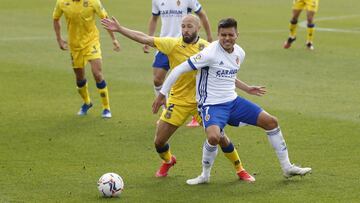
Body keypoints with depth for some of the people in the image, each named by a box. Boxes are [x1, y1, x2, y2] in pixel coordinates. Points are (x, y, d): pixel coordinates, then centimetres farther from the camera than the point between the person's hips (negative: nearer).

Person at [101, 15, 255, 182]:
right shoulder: (173, 44, -9)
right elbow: (145, 39, -12)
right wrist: (119, 29, -17)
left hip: (201, 100, -1)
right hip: (178, 100, 1)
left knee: (220, 137, -6)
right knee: (159, 142, 3)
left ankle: (240, 170, 16)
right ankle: (168, 161, 38)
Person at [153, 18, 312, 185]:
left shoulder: (239, 53, 3)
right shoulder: (210, 53, -20)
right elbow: (179, 69, -18)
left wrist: (247, 89, 28)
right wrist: (162, 94, -18)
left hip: (233, 101, 7)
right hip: (212, 105, -7)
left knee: (271, 122, 4)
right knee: (214, 137, -35)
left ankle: (287, 167, 19)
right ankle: (205, 175, -7)